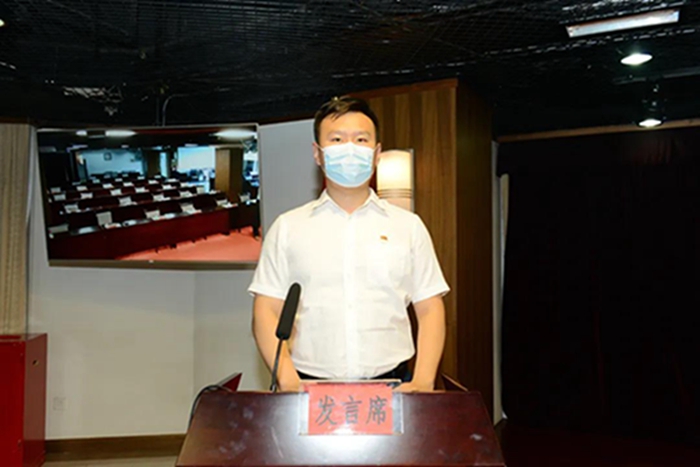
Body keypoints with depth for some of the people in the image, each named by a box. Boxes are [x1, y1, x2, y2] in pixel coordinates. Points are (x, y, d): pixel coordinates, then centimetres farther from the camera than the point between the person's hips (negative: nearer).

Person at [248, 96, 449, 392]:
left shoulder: (408, 226, 11)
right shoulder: (288, 227, 9)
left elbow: (429, 310, 10)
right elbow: (267, 312, 5)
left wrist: (423, 382, -3)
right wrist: (289, 382, -8)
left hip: (391, 385, 1)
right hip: (310, 386, 0)